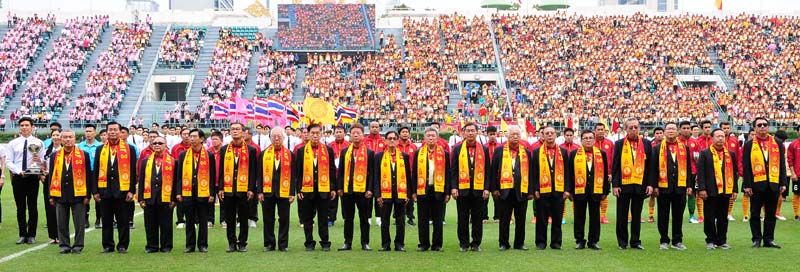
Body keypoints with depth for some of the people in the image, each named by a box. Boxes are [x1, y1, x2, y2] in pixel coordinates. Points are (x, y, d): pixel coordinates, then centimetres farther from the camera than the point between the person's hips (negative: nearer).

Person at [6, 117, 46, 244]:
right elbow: (8, 161, 0)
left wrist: (39, 160, -24)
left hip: (32, 177, -1)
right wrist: (18, 171, -15)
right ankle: (22, 235, 12)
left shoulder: (38, 143, 3)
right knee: (20, 207, 6)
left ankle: (31, 235, 7)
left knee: (32, 207, 2)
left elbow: (44, 161, -1)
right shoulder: (13, 143, 5)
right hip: (17, 178, 1)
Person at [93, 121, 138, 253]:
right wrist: (95, 191, 4)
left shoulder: (129, 149, 2)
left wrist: (132, 190, -5)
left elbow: (133, 172, 1)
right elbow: (96, 172, 10)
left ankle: (123, 246, 9)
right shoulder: (100, 150, 10)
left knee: (123, 220, 1)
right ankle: (107, 246, 14)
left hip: (122, 190, -2)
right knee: (106, 220, 6)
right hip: (105, 190, 2)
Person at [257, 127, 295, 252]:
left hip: (284, 192, -1)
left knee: (284, 219, 2)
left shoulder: (289, 154, 4)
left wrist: (292, 193, -1)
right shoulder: (264, 154, 5)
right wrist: (259, 191, -1)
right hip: (267, 192, 1)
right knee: (268, 219, 6)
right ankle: (269, 244, 15)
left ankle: (283, 244, 10)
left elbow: (292, 175, 4)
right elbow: (260, 174, 5)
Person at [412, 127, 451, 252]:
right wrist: (414, 191, 1)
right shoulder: (418, 153, 6)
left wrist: (447, 192, -1)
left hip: (438, 190, -1)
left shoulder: (444, 154, 4)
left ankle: (437, 244, 11)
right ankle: (423, 244, 11)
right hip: (423, 190, 1)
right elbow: (414, 173, 7)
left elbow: (447, 174, 4)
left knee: (438, 219, 4)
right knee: (423, 219, 4)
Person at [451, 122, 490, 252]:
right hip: (462, 189, -1)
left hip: (479, 189, 1)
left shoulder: (484, 150, 7)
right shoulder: (457, 149, 4)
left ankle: (476, 243, 12)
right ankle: (464, 243, 11)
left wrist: (487, 188, -1)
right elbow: (453, 170, 3)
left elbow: (487, 171, 7)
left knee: (477, 218, 4)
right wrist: (453, 187, -5)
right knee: (463, 218, 4)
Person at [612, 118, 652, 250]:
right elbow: (615, 165, 2)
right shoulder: (619, 144, 3)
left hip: (640, 185, 1)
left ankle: (635, 241, 14)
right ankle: (622, 242, 12)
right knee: (622, 215, 4)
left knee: (637, 215, 6)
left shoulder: (646, 144, 6)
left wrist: (650, 184, 0)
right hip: (623, 185, -1)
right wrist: (615, 184, -5)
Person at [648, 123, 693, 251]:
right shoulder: (658, 148, 2)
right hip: (663, 187, -2)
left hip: (680, 187, 2)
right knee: (663, 215, 4)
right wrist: (654, 186, -6)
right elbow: (653, 168, 0)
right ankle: (664, 241, 12)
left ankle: (677, 241, 15)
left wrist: (690, 185, 5)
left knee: (678, 215, 6)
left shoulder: (684, 148, 9)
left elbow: (688, 167, 10)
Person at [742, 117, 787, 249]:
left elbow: (782, 164, 9)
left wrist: (783, 183, 3)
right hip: (756, 185, -2)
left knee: (771, 214, 6)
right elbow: (746, 167, -1)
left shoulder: (778, 144, 9)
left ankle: (769, 239, 13)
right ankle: (757, 239, 11)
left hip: (773, 184, 2)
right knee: (755, 213, 3)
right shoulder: (749, 145, 2)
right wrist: (747, 185, -7)